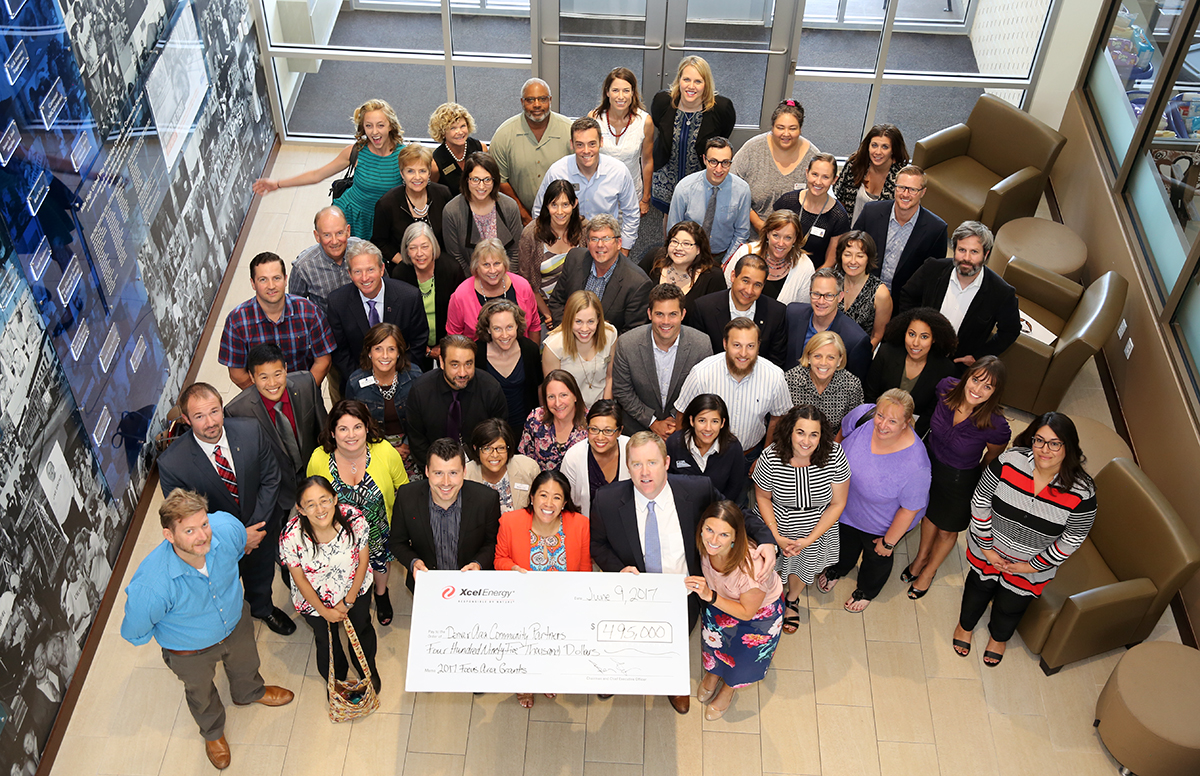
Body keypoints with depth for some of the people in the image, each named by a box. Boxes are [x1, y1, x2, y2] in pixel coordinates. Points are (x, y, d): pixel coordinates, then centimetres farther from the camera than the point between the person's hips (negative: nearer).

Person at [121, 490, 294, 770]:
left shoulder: (226, 526, -37)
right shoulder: (150, 586, -46)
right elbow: (134, 633, -23)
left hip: (235, 623, 3)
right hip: (190, 652, -3)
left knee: (246, 664, 35)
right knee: (202, 695, 30)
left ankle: (249, 692, 72)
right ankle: (213, 732, 65)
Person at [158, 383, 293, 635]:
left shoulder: (251, 431, -26)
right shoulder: (171, 463, -32)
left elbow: (271, 478, -12)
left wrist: (256, 526, -18)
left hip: (261, 525, 3)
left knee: (261, 575, 32)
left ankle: (263, 608, 66)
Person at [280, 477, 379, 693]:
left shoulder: (354, 519, -31)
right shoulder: (291, 536, -33)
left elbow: (363, 559, -15)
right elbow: (299, 579, -17)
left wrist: (348, 600, -10)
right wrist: (324, 611, -9)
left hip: (354, 587, 1)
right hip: (315, 597, -1)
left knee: (362, 630, 25)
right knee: (326, 639, 24)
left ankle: (368, 671, 58)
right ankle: (336, 679, 57)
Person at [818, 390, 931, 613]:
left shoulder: (915, 463, -44)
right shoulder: (863, 415, -32)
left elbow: (910, 508, -27)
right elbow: (843, 434, -6)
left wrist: (889, 542, -12)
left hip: (882, 524, -3)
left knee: (877, 556, 30)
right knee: (845, 542, 34)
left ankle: (867, 590, 64)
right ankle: (838, 569, 69)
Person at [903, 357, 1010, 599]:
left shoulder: (996, 426, -35)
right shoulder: (947, 388, -27)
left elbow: (993, 457, -11)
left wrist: (979, 479, 2)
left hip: (960, 480, -3)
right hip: (929, 462, 3)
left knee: (947, 530, 24)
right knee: (929, 513, 31)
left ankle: (929, 571, 53)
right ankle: (922, 555, 60)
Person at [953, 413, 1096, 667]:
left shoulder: (1081, 493, -29)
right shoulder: (1009, 463, -29)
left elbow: (1073, 539, -15)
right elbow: (980, 502, -16)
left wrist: (1033, 565, -10)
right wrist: (986, 547, -12)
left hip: (1031, 564, 0)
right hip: (988, 551, 0)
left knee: (1010, 607, 24)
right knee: (979, 588, 28)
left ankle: (999, 636, 60)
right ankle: (965, 624, 61)